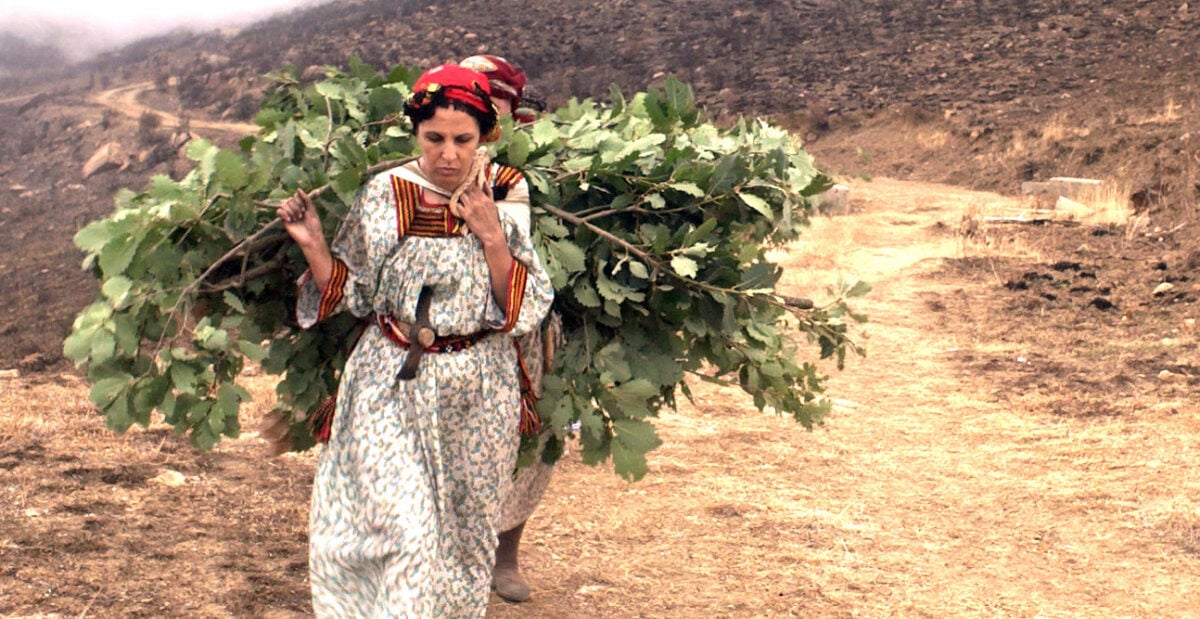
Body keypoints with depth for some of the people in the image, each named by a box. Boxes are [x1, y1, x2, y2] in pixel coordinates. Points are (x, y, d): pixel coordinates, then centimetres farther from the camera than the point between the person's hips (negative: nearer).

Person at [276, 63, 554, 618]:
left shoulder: (506, 196, -4)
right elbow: (352, 293, 2)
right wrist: (312, 244, -13)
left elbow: (526, 306, -6)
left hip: (476, 391, 2)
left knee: (464, 526, 14)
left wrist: (491, 236, -17)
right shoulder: (385, 196, -6)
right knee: (402, 526, -10)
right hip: (392, 385, -1)